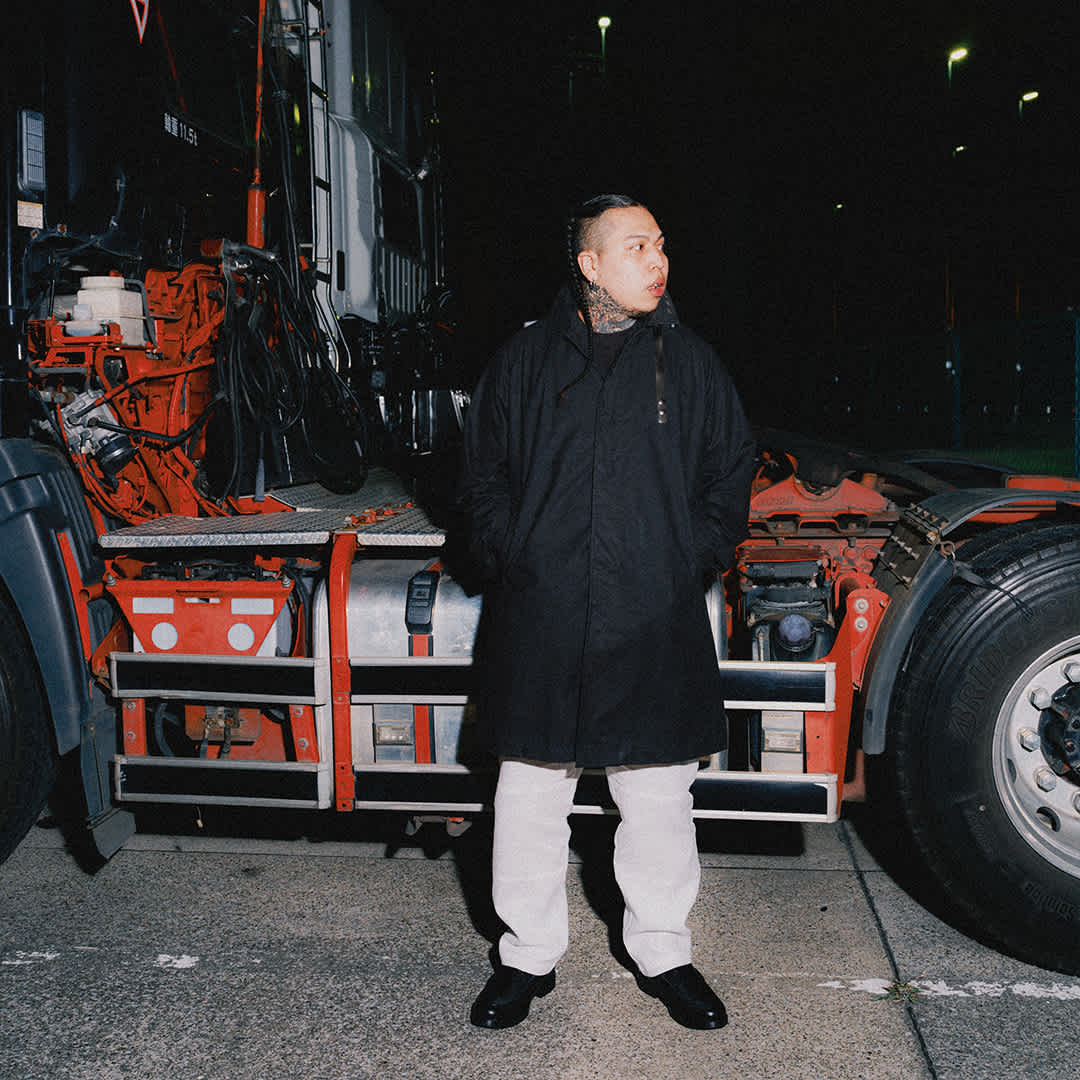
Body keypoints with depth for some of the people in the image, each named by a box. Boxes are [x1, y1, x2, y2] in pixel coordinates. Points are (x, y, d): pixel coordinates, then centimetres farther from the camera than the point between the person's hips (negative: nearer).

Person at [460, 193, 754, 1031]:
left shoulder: (689, 362, 7)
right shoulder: (524, 362, 6)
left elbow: (732, 468, 11)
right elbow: (484, 475, 11)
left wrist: (696, 559, 1)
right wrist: (510, 561, 0)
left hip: (658, 624, 1)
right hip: (544, 624, 0)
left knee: (659, 797, 9)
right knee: (531, 795, 8)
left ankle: (663, 953, 28)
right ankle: (529, 955, 25)